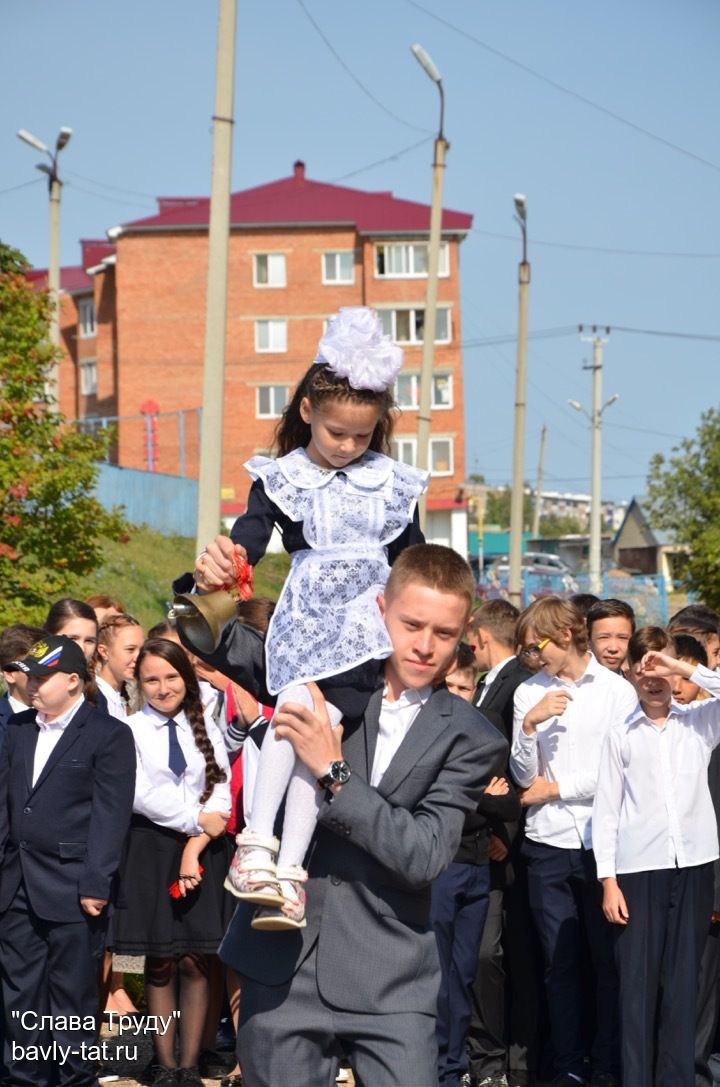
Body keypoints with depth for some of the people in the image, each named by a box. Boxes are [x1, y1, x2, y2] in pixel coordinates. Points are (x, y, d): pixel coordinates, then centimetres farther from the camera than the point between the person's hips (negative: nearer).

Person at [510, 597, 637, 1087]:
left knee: (609, 959, 1)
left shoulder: (618, 691, -2)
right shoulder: (530, 693, 6)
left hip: (603, 842, -2)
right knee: (561, 963, 7)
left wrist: (557, 787, -2)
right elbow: (524, 776, 4)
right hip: (548, 844, 2)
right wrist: (529, 724, -12)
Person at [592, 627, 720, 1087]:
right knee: (637, 982, 0)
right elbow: (606, 809, 4)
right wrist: (608, 879, -2)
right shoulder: (621, 733, 6)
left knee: (683, 981, 4)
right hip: (638, 868, -1)